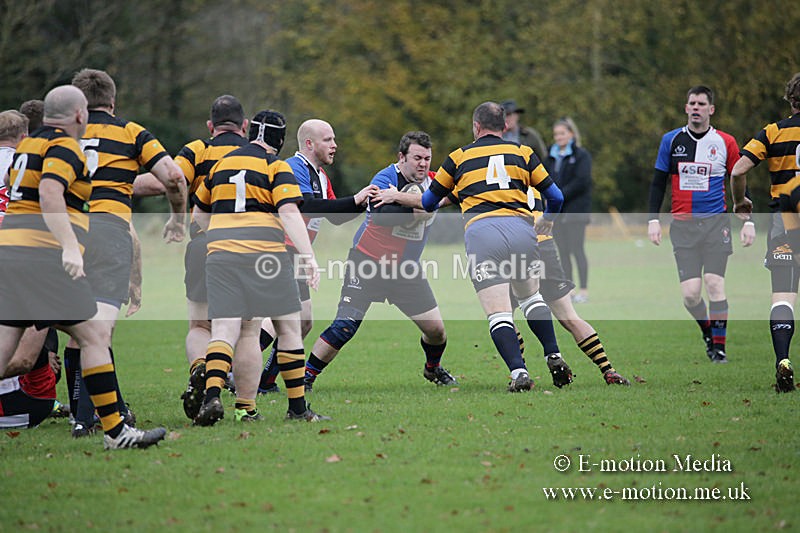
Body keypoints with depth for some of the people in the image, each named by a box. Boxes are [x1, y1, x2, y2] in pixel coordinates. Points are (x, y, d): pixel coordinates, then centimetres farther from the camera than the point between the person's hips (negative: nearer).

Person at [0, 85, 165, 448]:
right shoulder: (64, 147, -5)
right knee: (92, 337, -1)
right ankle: (114, 431, -2)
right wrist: (70, 247, -30)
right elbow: (49, 195, -21)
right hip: (44, 252, -8)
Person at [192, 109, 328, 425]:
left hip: (221, 255, 3)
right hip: (266, 254, -3)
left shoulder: (222, 164, 16)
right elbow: (289, 213, -12)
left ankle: (211, 396, -24)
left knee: (225, 329, -1)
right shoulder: (276, 167, 1)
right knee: (288, 328, 8)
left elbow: (199, 212, 25)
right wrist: (308, 257, -16)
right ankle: (297, 408, 9)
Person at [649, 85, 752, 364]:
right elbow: (658, 182, 11)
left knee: (715, 283, -13)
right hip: (683, 225, 1)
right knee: (690, 293, -8)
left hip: (716, 222, -1)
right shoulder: (671, 140, 6)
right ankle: (707, 331, 20)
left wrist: (748, 222, 2)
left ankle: (719, 345, -1)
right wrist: (653, 219, 3)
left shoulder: (725, 142, 4)